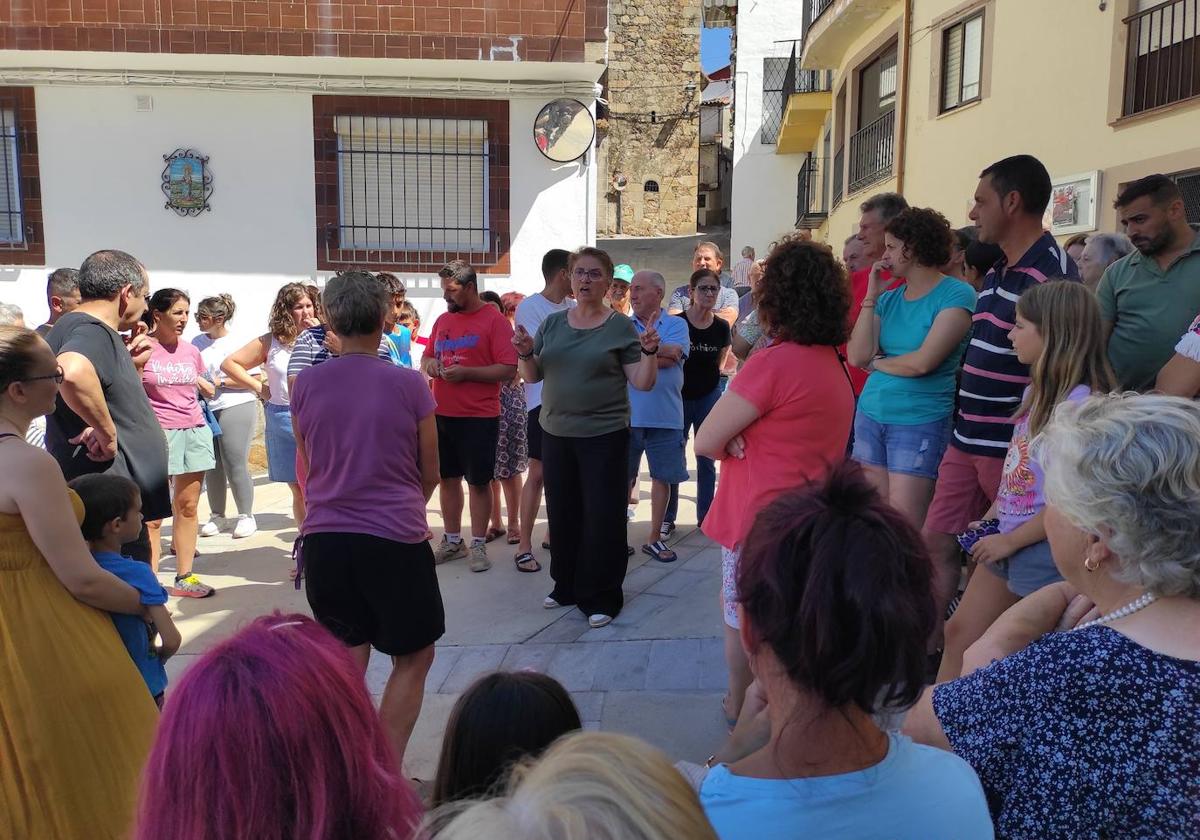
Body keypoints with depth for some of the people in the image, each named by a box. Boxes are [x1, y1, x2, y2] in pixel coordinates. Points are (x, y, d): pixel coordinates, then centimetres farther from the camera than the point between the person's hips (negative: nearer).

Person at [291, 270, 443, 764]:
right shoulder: (408, 385, -7)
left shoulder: (305, 385, 0)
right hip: (395, 539, -3)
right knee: (413, 659, 14)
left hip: (324, 538, 3)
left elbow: (306, 469, 14)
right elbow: (430, 475, 3)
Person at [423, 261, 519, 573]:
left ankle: (478, 545, 15)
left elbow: (509, 369, -14)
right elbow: (427, 359, 21)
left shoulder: (494, 320, -8)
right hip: (442, 415, 6)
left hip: (479, 417, -6)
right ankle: (452, 541, 26)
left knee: (479, 482, 3)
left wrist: (465, 372, -20)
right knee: (447, 478, 13)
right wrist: (430, 364, -2)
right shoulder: (442, 320, 11)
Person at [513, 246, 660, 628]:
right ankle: (567, 585, 30)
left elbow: (643, 383, -6)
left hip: (604, 436, -4)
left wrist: (649, 353, -24)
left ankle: (601, 597, 13)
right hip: (556, 433, 5)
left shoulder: (620, 327, -4)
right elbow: (533, 376, 11)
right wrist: (525, 353, -9)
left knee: (603, 517, 0)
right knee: (563, 512, 13)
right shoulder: (552, 324, 8)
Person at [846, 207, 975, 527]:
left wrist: (877, 362, -1)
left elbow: (922, 362, -18)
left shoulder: (957, 294, -8)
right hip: (870, 416, 6)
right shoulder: (889, 298, 10)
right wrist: (871, 296, -1)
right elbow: (857, 356, -1)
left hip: (920, 423, -6)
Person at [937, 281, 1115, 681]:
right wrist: (989, 520, 8)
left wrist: (1010, 540, -15)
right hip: (1006, 543, 9)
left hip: (1045, 552, -9)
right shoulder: (1038, 391, 7)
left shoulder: (1082, 402, -21)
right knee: (959, 631, 15)